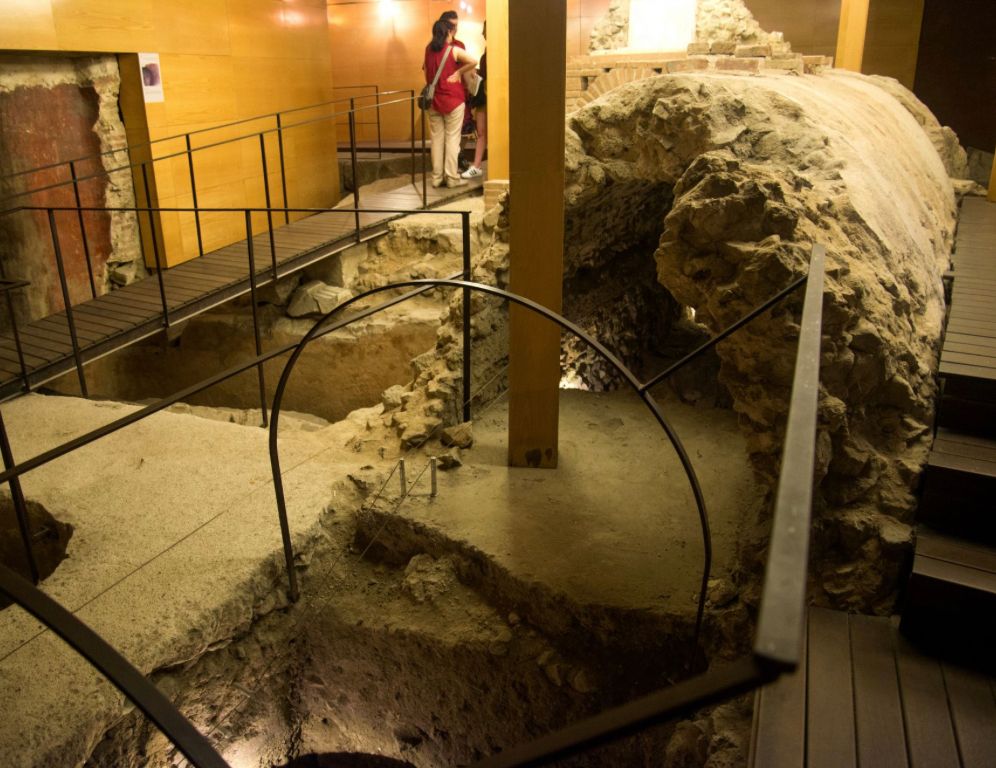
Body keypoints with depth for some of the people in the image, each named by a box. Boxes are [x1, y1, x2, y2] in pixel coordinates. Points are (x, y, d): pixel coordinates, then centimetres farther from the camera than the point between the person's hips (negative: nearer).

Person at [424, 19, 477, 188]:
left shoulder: (429, 50, 6)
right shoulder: (454, 50, -8)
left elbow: (426, 74, 12)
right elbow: (473, 62, -18)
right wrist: (459, 72, -7)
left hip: (434, 100, 5)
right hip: (452, 100, -5)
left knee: (437, 139, 7)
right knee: (452, 138, -1)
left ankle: (437, 177, 8)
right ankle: (452, 177, -1)